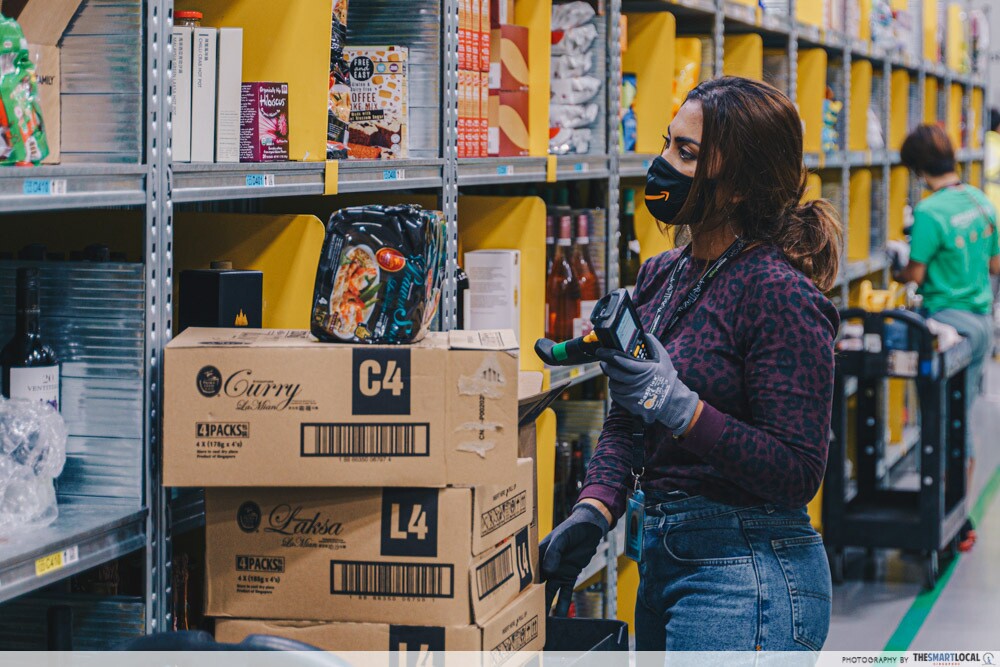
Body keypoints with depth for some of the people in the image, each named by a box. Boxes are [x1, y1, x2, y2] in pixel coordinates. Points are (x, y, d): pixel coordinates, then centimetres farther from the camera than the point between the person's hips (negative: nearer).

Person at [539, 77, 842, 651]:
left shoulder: (779, 292, -15)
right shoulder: (661, 276, 10)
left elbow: (798, 472, -19)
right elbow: (626, 425, 14)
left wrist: (680, 407, -26)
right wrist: (592, 514, -2)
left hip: (748, 575, -9)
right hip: (663, 555, 9)